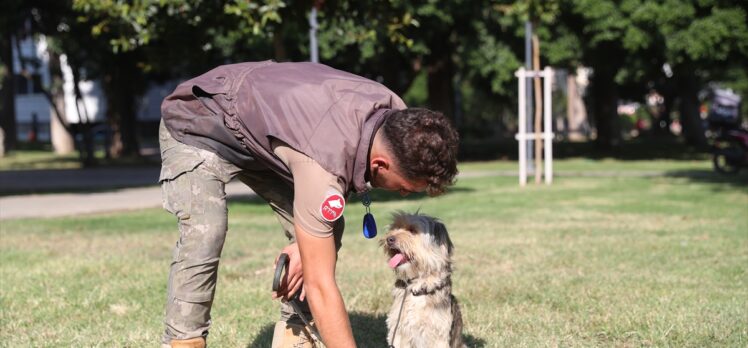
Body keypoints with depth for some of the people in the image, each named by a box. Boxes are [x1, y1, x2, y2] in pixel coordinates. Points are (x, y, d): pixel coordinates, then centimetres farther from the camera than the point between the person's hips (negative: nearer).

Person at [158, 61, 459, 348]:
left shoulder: (396, 118, -19)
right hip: (195, 126, -8)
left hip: (258, 124, 8)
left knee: (327, 231, -4)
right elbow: (320, 286, -37)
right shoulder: (324, 162, -42)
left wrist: (305, 242, -12)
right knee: (205, 236, -30)